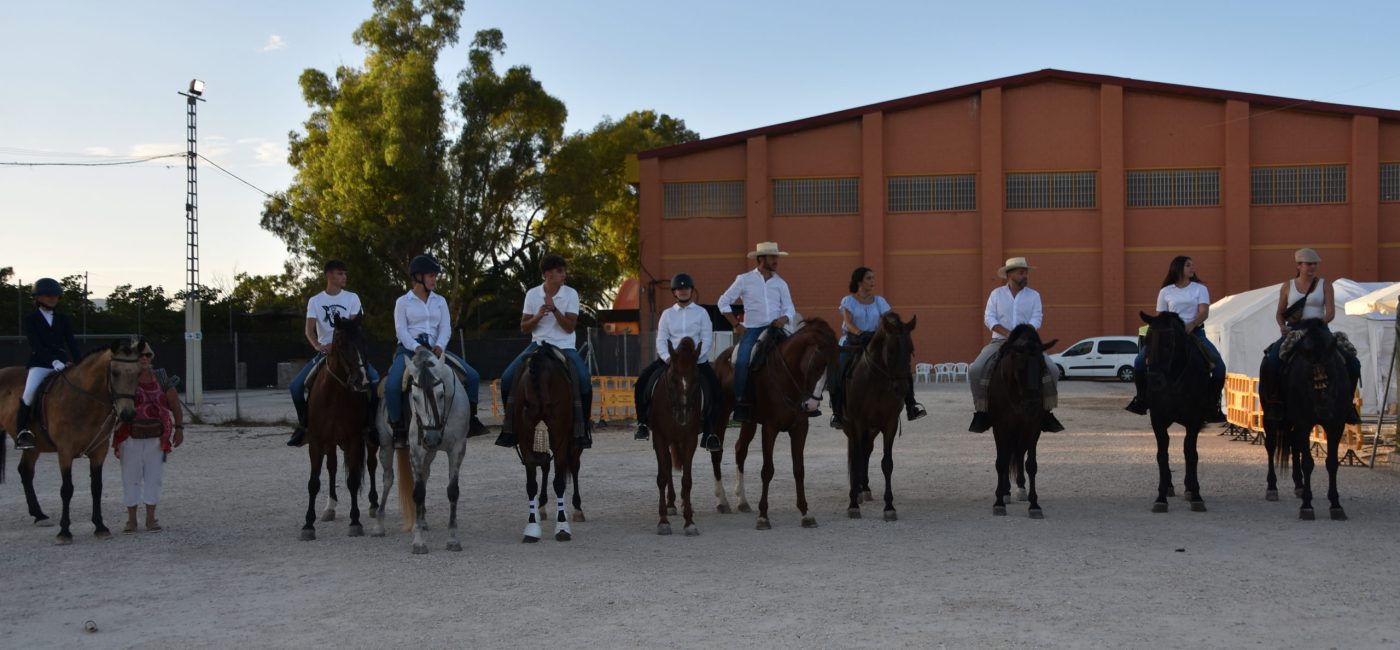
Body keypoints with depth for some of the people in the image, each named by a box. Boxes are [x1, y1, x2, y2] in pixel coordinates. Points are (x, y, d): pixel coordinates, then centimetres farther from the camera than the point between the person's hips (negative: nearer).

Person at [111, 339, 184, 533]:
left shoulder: (161, 378, 5)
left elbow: (175, 406, 5)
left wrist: (179, 427, -3)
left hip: (156, 436, 2)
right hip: (131, 436, -2)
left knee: (153, 477, 5)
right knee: (131, 477, 5)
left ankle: (151, 518, 14)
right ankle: (131, 519, 15)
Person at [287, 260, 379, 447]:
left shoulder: (352, 298, 4)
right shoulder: (315, 301, 4)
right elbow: (309, 329, -8)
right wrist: (317, 345, -29)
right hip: (324, 351, 1)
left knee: (374, 377, -26)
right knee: (296, 385, -15)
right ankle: (303, 424, 4)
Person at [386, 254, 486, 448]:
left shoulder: (440, 301, 15)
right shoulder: (403, 302, 5)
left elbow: (445, 328, 6)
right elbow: (401, 331, -5)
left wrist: (439, 346, -14)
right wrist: (417, 348, -21)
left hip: (434, 349, 4)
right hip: (409, 348, -4)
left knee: (472, 376, -10)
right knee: (392, 385, -31)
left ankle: (470, 417, 3)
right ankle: (398, 428, -16)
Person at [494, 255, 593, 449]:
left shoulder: (571, 294, -2)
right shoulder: (532, 294, 1)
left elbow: (570, 327, -9)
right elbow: (524, 328, 4)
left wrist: (554, 309, -22)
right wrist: (538, 316, -15)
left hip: (564, 347, -2)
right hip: (538, 345, 2)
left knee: (584, 379, -28)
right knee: (507, 377, -16)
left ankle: (583, 427, -10)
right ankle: (510, 425, 1)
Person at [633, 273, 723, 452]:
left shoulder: (701, 313, 6)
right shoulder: (667, 314, 11)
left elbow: (707, 340, -2)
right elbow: (661, 340, 4)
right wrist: (667, 357, -16)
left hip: (697, 359, -2)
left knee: (714, 386, -24)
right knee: (642, 381, -16)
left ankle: (709, 433, -17)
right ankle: (643, 422, -3)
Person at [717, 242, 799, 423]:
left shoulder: (780, 283, 13)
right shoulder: (744, 280, 5)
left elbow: (790, 309, 12)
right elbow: (723, 302, 7)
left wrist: (784, 318, -12)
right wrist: (736, 325, 1)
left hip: (776, 329, 3)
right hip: (752, 329, -3)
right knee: (742, 360, -27)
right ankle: (740, 403, -18)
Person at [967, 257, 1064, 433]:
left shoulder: (1034, 295, 7)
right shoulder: (997, 294, 5)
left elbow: (1036, 320, -3)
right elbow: (989, 318, -4)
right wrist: (1007, 333, -19)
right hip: (1000, 341, -1)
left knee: (1051, 369, -21)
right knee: (975, 370, -22)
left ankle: (1046, 411, -7)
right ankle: (982, 411, -7)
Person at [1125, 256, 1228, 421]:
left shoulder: (1200, 289, 7)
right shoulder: (1165, 292, 9)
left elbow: (1204, 312, -6)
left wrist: (1191, 325, -25)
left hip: (1194, 332, 0)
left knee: (1219, 364, -21)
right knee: (1140, 361, -17)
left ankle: (1213, 404, -9)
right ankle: (1141, 398, -1)